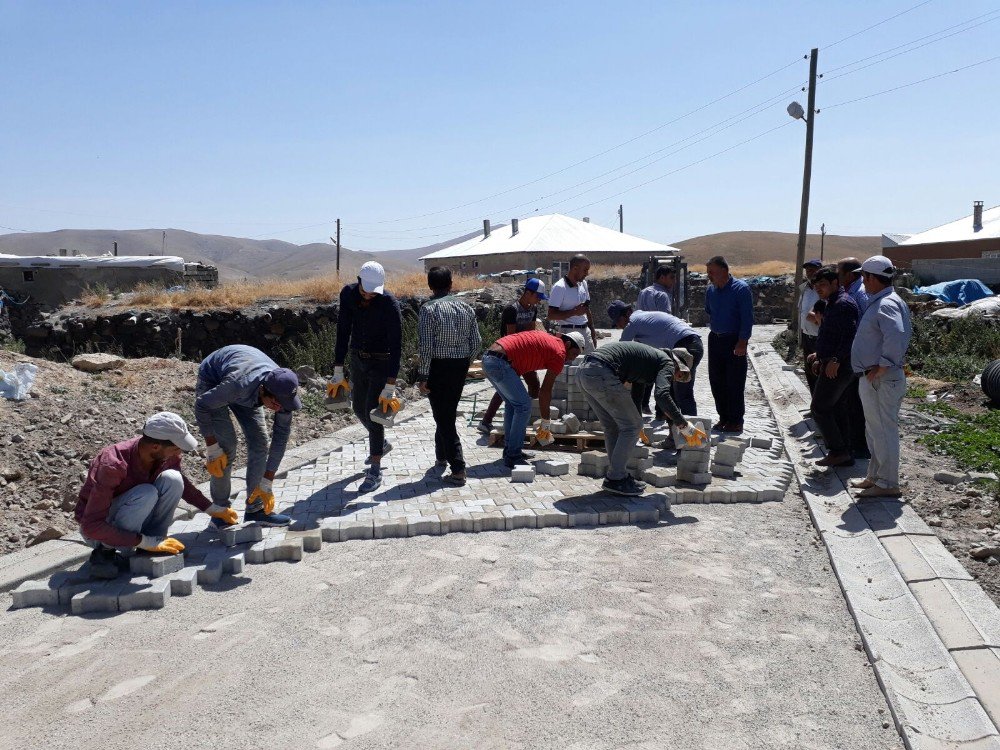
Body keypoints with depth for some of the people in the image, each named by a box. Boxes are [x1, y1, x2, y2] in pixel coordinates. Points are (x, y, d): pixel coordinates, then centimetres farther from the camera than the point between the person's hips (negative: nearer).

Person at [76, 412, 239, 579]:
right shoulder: (112, 465, -34)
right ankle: (108, 553, -19)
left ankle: (155, 543, -11)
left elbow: (182, 483, 11)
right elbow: (91, 526, -33)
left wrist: (214, 510, 9)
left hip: (133, 524, 6)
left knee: (172, 479, -21)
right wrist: (145, 542, -34)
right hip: (98, 529, -5)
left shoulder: (166, 457, -14)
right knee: (146, 494, -34)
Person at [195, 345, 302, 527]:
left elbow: (281, 436, -20)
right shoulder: (239, 384, -44)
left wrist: (266, 483, -19)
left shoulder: (284, 392, -30)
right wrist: (213, 449, -26)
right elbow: (201, 406, -28)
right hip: (212, 381, -4)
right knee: (226, 445, -17)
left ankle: (255, 509, 1)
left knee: (259, 443, -7)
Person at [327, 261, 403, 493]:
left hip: (381, 362, -6)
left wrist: (390, 387, -29)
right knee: (359, 408, 16)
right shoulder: (347, 294, -11)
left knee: (372, 412, -10)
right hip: (358, 359, 6)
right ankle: (382, 443, 43)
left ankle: (375, 471, -1)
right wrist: (338, 373, -6)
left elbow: (396, 347, -25)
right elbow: (343, 333, -5)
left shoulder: (390, 305, -25)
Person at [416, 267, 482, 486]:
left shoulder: (429, 309, -13)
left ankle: (458, 469, -5)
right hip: (461, 365, 6)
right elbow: (477, 342, 4)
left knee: (443, 417, 0)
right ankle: (442, 455, 38)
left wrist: (423, 376, -12)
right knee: (448, 412, 22)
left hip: (439, 366, -6)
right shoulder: (466, 308, 3)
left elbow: (426, 346, -17)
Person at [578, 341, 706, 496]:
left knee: (612, 427, 20)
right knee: (632, 426, 3)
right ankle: (616, 479, 8)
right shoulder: (667, 363, 6)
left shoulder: (650, 355, 32)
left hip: (584, 370, 9)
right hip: (601, 374, -9)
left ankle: (619, 475, 27)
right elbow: (662, 395, -14)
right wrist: (684, 426, -8)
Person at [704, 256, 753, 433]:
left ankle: (736, 421, 8)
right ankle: (723, 417, 21)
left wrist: (742, 342, -18)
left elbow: (747, 317, -15)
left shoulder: (741, 288, -11)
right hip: (715, 340, 6)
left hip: (734, 342, -6)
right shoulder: (710, 290, 8)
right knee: (716, 382, 9)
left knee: (735, 383, -2)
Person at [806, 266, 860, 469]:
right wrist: (820, 355, 25)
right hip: (835, 366, 10)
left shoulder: (843, 303, -16)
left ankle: (837, 451, 0)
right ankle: (845, 454, 19)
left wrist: (835, 360, -28)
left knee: (819, 408, -5)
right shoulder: (833, 303, 17)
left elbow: (850, 335, -26)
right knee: (838, 409, 13)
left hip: (837, 367, -10)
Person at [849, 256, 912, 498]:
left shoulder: (886, 304, -18)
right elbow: (905, 334, 22)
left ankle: (888, 484, 5)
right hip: (872, 379, 11)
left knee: (884, 431, -3)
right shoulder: (880, 302, 14)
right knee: (875, 431, 19)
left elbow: (896, 337, -35)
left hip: (882, 380, -11)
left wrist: (881, 368, -26)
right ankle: (874, 477, 31)